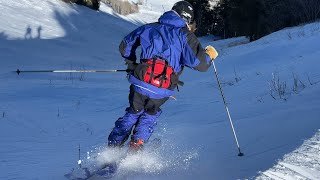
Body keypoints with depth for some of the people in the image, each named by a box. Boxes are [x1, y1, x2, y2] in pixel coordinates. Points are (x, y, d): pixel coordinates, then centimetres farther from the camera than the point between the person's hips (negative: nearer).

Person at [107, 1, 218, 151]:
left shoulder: (149, 28, 14)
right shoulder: (185, 35, 1)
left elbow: (124, 47, 21)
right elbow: (200, 64, -7)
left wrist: (132, 65, 36)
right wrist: (209, 55, 14)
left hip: (139, 83, 2)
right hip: (162, 91, -2)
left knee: (133, 113, 26)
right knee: (150, 114, 28)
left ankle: (113, 147, 24)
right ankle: (137, 142, 16)